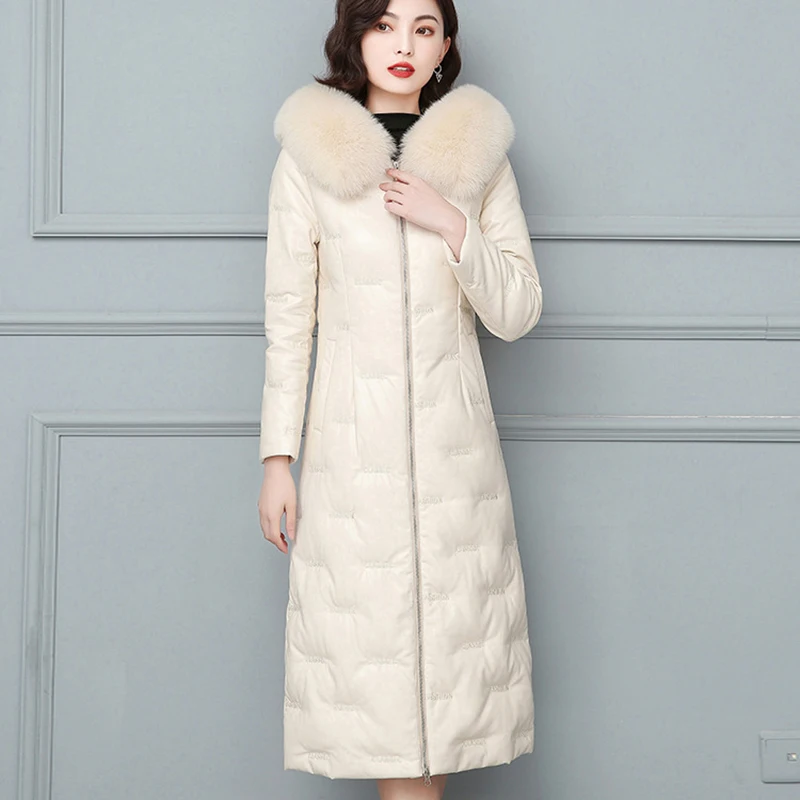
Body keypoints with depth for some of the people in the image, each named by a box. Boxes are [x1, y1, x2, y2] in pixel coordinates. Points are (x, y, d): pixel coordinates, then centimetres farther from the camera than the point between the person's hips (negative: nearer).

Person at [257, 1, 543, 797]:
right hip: (352, 444, -1)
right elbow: (287, 319, 3)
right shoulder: (308, 157, 2)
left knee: (448, 648, 3)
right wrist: (277, 456, -1)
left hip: (454, 440, 2)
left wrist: (451, 225, -11)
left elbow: (518, 312, 4)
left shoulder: (479, 154, 6)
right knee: (374, 659, 0)